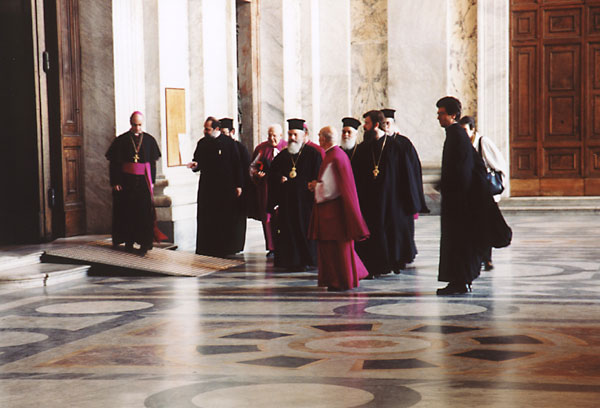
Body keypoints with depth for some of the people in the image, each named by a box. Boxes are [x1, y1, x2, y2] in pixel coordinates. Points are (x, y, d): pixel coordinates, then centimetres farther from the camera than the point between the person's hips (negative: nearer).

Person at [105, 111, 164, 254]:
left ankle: (144, 242, -6)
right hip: (126, 180, -1)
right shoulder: (121, 140, 0)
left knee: (145, 210, -6)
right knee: (127, 210, 4)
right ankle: (129, 240, 16)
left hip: (143, 180, 1)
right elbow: (114, 163, 0)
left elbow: (153, 162, 10)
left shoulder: (149, 140, 6)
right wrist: (115, 182, -6)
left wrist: (152, 181, 5)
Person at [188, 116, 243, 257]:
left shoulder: (228, 142, -3)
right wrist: (195, 165, -10)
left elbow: (237, 164, -2)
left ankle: (226, 247, 14)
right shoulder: (202, 143, 7)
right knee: (206, 219, 2)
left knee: (225, 218, 4)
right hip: (206, 186, 3)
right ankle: (207, 247, 9)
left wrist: (238, 185, -5)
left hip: (225, 186, -3)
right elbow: (198, 161, 15)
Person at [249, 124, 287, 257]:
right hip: (265, 186, 2)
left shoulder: (287, 148, 1)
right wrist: (257, 173, -7)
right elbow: (253, 166, 13)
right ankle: (272, 247, 10)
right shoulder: (261, 148, 8)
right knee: (268, 216, 2)